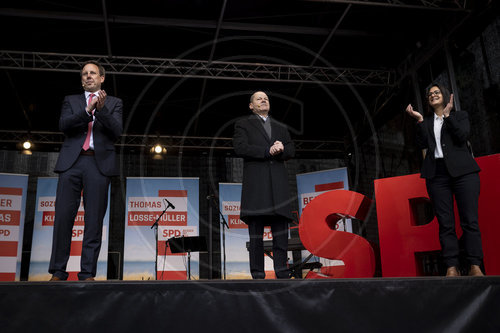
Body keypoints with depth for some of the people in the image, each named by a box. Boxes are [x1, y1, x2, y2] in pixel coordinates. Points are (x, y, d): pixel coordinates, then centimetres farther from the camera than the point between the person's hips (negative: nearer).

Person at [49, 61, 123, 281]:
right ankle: (58, 271, 4)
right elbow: (64, 125, 2)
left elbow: (117, 131, 1)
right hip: (71, 162, 1)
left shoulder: (114, 103, 16)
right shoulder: (71, 101, 20)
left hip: (99, 163, -1)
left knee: (94, 220, -2)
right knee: (63, 216, -3)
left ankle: (88, 273, 2)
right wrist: (88, 110, -11)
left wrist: (101, 109, -13)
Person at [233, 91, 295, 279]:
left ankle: (282, 274, 3)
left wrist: (280, 150, -8)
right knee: (256, 233, -5)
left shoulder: (281, 128, 27)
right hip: (255, 183, -3)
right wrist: (268, 151, -10)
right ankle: (257, 274, -1)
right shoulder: (243, 125, 14)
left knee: (281, 232, -1)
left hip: (278, 183, 4)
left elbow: (291, 151, 15)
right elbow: (240, 148, -4)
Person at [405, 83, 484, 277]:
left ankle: (475, 266, -4)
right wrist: (419, 120, -1)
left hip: (463, 172, -2)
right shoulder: (426, 123, 19)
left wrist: (448, 115, -3)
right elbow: (422, 144, 3)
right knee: (445, 223, -3)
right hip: (437, 175, 2)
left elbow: (462, 137, -4)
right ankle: (452, 267, -3)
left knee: (470, 220, -7)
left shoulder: (460, 115, 15)